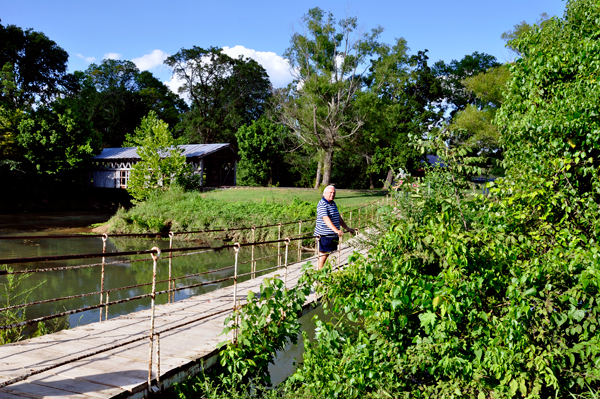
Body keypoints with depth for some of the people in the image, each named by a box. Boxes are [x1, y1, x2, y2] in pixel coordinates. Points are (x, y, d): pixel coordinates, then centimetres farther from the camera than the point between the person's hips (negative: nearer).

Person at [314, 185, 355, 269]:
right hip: (324, 235, -8)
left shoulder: (333, 203, 16)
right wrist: (336, 230, -34)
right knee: (324, 253, -5)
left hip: (334, 235, 8)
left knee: (329, 253, 9)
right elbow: (326, 219, -25)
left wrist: (347, 228, 25)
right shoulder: (322, 204, -14)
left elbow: (339, 217, 25)